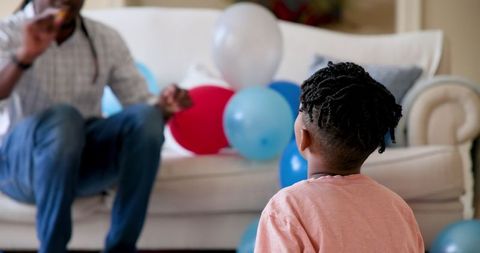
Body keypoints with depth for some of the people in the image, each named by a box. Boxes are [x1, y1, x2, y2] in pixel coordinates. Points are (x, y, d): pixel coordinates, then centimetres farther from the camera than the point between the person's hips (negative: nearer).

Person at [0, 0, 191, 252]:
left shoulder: (107, 39, 7)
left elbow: (139, 100, 3)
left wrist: (164, 106, -19)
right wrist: (25, 56, -37)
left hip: (88, 158, 4)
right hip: (22, 162, -4)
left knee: (146, 116, -25)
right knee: (62, 117, -35)